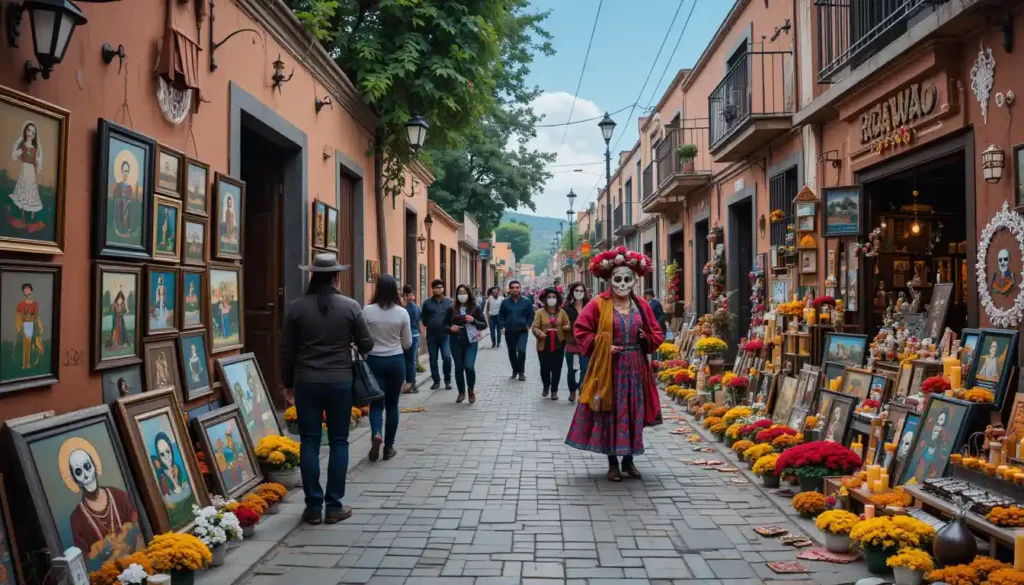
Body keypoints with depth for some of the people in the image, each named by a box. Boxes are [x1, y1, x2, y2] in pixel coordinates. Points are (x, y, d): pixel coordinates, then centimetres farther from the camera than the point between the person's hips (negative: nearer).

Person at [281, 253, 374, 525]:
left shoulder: (297, 307, -3)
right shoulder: (351, 306, -6)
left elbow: (287, 350, 1)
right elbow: (366, 345, -1)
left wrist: (288, 382, 14)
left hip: (306, 382, 1)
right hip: (340, 382, -1)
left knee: (309, 442, 7)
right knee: (338, 442, 7)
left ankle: (314, 506, 10)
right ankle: (334, 505, 10)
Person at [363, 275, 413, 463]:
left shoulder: (368, 311, -9)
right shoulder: (402, 313, -7)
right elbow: (408, 343, 2)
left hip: (374, 361, -1)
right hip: (396, 361, 1)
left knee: (376, 402, 8)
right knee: (392, 404, 11)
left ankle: (376, 434, -17)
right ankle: (389, 447, 15)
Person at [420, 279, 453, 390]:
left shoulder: (449, 302, 2)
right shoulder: (427, 303, 4)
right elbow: (423, 317, 10)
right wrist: (428, 325, 3)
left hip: (445, 335, -2)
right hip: (431, 336, 2)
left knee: (447, 357, -10)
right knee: (433, 359, 7)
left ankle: (447, 380, 6)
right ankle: (436, 381, 18)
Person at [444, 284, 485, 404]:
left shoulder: (475, 308, 1)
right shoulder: (451, 309, 2)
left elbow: (484, 324, 2)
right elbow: (445, 325, 5)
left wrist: (473, 321, -15)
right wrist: (450, 328, -16)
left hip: (471, 342, -2)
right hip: (456, 342, 2)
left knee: (469, 366, -13)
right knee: (459, 367, 7)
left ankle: (471, 391, 11)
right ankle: (461, 392, 24)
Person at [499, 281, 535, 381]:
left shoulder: (526, 301, -4)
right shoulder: (505, 302, -1)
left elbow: (531, 315, 5)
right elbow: (501, 315, 10)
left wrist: (528, 325, -5)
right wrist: (503, 325, 0)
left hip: (522, 331, -2)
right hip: (509, 331, 2)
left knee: (521, 350, -17)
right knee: (512, 352, 12)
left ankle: (521, 372, -6)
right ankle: (515, 370, 30)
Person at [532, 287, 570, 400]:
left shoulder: (562, 312, 4)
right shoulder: (540, 312, -2)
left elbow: (568, 325, 10)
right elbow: (535, 327, -5)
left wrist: (567, 327, -13)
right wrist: (540, 333, -25)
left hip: (558, 345, 1)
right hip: (543, 345, -1)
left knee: (556, 368, 3)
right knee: (544, 368, 4)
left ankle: (554, 391, 18)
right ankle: (546, 386, 32)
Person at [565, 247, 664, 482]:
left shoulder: (642, 305, 6)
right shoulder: (598, 304, -7)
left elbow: (657, 335, 13)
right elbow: (581, 330, -5)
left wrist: (646, 338, -9)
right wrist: (601, 347, -14)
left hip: (635, 368, 4)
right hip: (609, 367, -4)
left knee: (633, 413, 9)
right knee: (610, 414, 2)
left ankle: (629, 460, 25)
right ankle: (613, 463, 13)